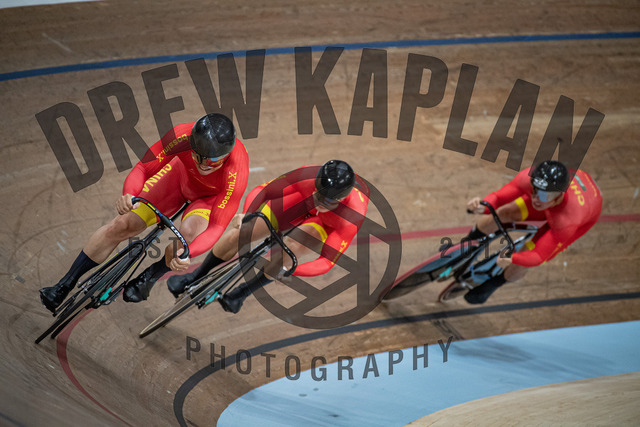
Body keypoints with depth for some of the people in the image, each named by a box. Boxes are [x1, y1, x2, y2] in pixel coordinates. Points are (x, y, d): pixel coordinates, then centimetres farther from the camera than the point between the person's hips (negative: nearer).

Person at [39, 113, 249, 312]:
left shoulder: (236, 173, -41)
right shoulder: (182, 136, -36)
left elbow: (216, 227, -41)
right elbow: (143, 168, -28)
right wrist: (128, 194, -49)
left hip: (212, 196, -2)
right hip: (181, 174, 2)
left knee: (189, 232, -34)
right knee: (121, 225, -8)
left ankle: (149, 277, -2)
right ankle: (66, 284, 11)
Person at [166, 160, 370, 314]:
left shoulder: (353, 216, -41)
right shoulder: (307, 176, -36)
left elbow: (328, 261, -36)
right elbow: (263, 191, -21)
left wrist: (284, 268, -44)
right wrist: (246, 214, -36)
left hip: (331, 224, -2)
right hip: (302, 200, 2)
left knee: (292, 247, -34)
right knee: (239, 232, -14)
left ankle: (244, 291, -6)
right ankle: (197, 276, 14)